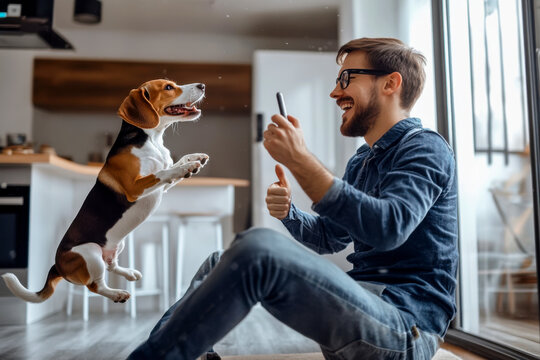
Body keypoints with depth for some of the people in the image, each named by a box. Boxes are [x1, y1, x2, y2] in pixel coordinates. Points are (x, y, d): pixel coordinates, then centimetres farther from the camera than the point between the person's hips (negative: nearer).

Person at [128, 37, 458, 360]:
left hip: (406, 322, -9)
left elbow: (388, 227, -27)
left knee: (258, 249, -31)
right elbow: (328, 237, 24)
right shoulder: (361, 162, 20)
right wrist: (288, 213, 3)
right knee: (221, 263, 14)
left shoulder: (425, 148, -8)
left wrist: (301, 160, -25)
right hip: (363, 301, 9)